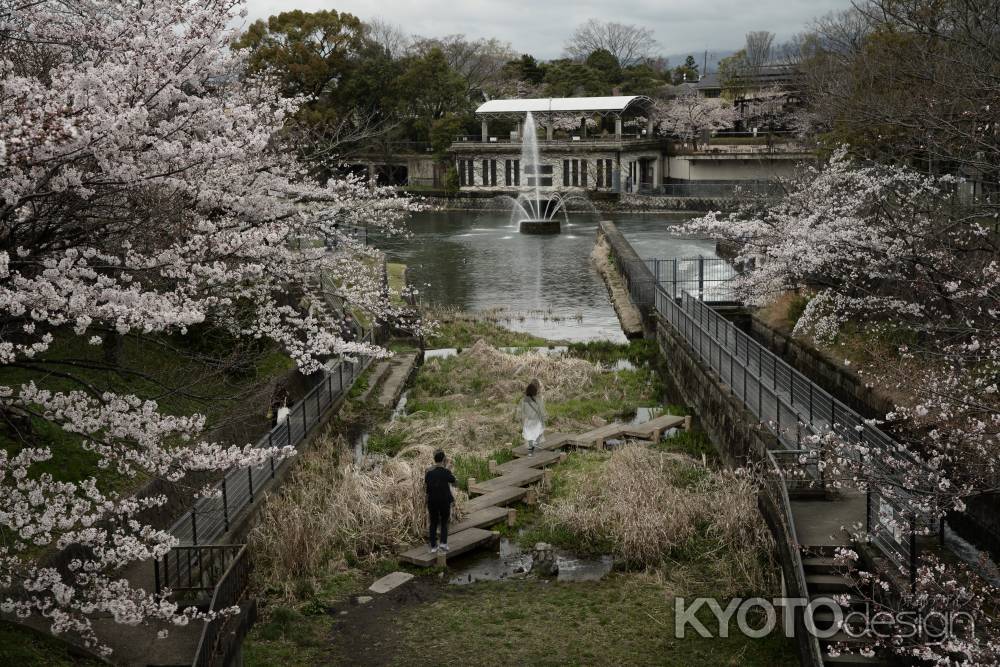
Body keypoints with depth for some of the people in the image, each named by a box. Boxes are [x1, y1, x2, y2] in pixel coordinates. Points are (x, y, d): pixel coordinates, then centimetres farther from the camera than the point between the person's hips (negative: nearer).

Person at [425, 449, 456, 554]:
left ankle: (433, 546, 11)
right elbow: (455, 482, 0)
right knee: (444, 522, 15)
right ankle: (443, 542, -1)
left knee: (433, 523, 12)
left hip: (432, 501, 2)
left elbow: (425, 484, 9)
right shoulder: (446, 472, -14)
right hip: (445, 501, -2)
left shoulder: (429, 472, -5)